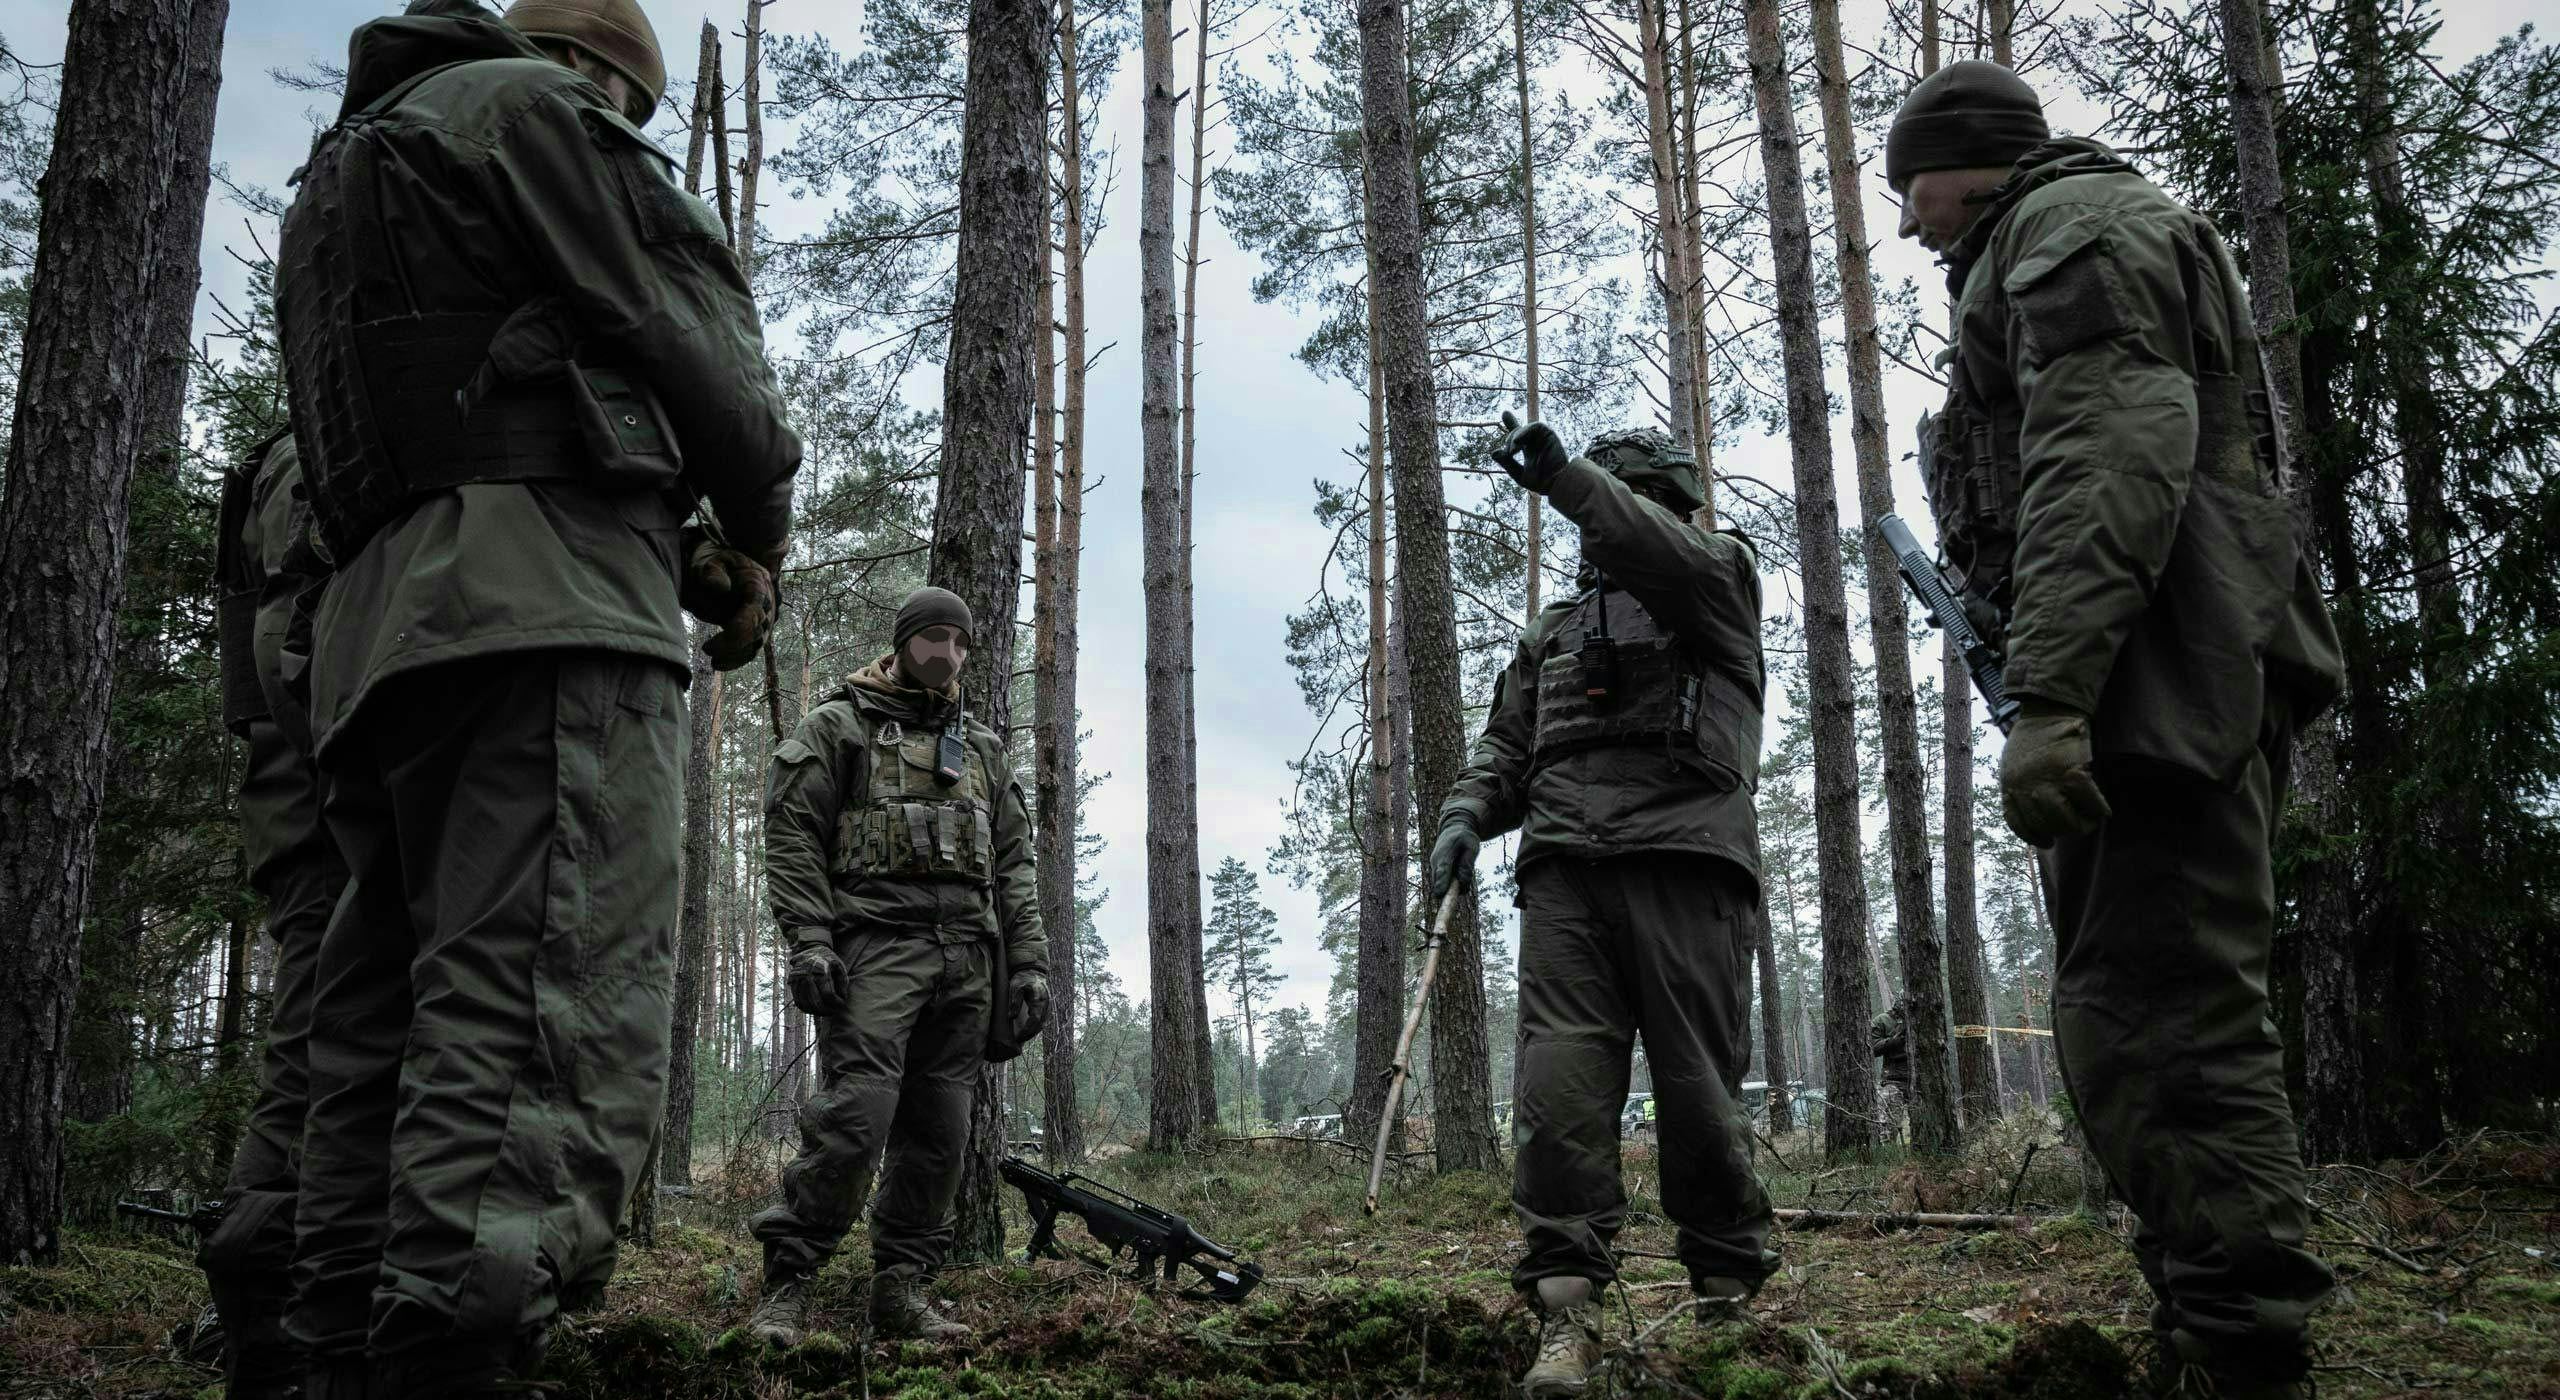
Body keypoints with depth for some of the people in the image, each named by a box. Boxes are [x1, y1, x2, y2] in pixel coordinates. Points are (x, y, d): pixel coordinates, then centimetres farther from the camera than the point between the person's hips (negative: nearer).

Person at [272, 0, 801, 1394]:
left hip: (379, 634, 10)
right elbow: (689, 333, 0)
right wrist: (758, 533, 16)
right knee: (560, 1021, -20)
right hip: (541, 606, -10)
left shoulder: (338, 173, 36)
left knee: (381, 1042, 6)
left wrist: (675, 550, 20)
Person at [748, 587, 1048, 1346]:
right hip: (877, 942, -5)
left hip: (966, 958, 5)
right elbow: (791, 834, -1)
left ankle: (901, 1290, 9)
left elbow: (1013, 863, 19)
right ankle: (786, 1284, -8)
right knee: (856, 1115, -16)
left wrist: (1029, 962, 9)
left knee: (939, 1133, 2)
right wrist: (808, 939, -12)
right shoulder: (838, 727, 8)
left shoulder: (983, 748, 22)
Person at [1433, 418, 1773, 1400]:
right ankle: (1565, 1313, -11)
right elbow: (1506, 743, 26)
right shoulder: (1554, 629, 31)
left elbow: (1670, 555, -9)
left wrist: (1569, 478, -20)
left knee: (1698, 1092, -1)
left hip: (1685, 864, -4)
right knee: (1558, 1088, -10)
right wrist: (1467, 811, 5)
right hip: (1564, 874, 4)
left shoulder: (1716, 573, 16)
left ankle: (1728, 1295, 16)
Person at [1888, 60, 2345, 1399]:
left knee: (2162, 1024, -14)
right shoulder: (2094, 238, 30)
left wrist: (2048, 693, -28)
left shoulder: (2072, 223, -2)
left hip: (2156, 680, -11)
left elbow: (2109, 460, -19)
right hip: (2173, 691, 11)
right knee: (2148, 1021, 12)